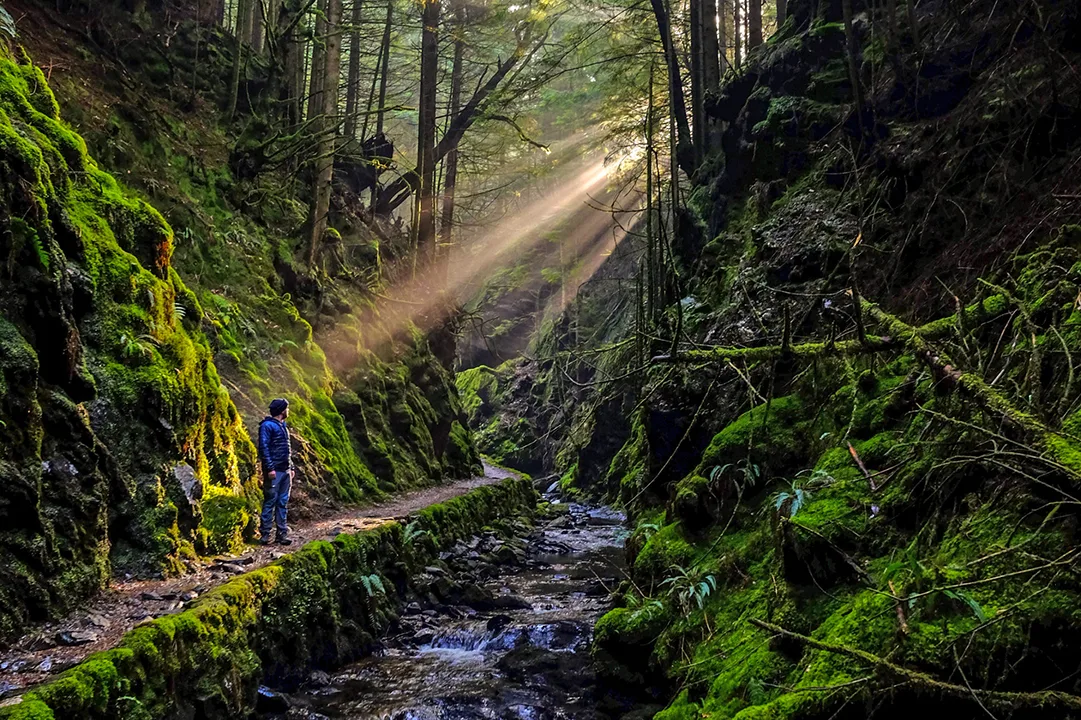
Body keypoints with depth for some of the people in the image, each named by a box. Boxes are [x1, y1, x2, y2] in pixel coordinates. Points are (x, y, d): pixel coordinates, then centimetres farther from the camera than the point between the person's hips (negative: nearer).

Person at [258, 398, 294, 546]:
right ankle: (264, 533, -1)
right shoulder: (267, 425, -8)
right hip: (274, 471, -8)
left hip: (285, 470, 8)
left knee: (283, 502, 8)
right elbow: (263, 448, -15)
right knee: (270, 501, -6)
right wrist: (269, 468, -20)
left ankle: (282, 533, 11)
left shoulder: (283, 426, 19)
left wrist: (291, 467, 18)